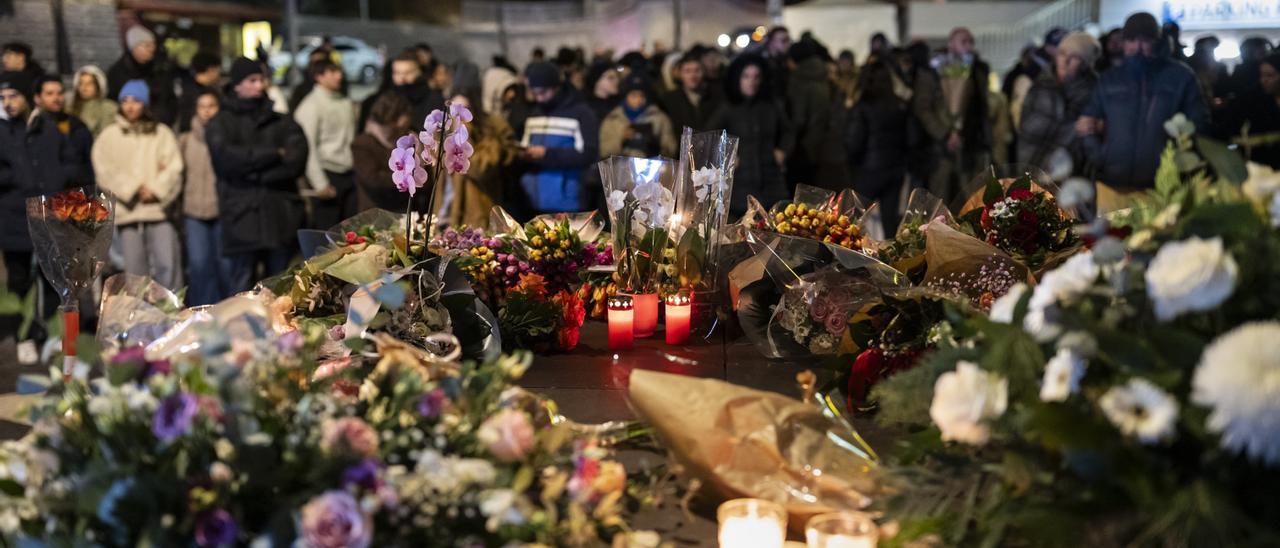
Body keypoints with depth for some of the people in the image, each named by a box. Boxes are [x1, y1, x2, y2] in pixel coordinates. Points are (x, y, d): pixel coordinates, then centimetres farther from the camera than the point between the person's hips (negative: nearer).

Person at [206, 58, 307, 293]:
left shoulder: (281, 122, 15)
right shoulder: (220, 124, 10)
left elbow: (296, 159, 0)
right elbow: (227, 158, -9)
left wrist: (255, 174, -8)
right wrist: (274, 155, -5)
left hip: (281, 214, 2)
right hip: (242, 216, -2)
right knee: (241, 287, -3)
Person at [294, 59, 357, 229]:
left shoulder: (346, 103, 11)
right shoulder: (310, 106, -8)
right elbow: (308, 147, -11)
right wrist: (320, 184, -14)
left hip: (349, 175, 6)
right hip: (328, 175, -6)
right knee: (326, 230, -2)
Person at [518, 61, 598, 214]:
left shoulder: (580, 113, -4)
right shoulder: (534, 115, 18)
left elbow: (588, 154, -14)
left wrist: (547, 155, -19)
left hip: (565, 204, -6)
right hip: (532, 202, 6)